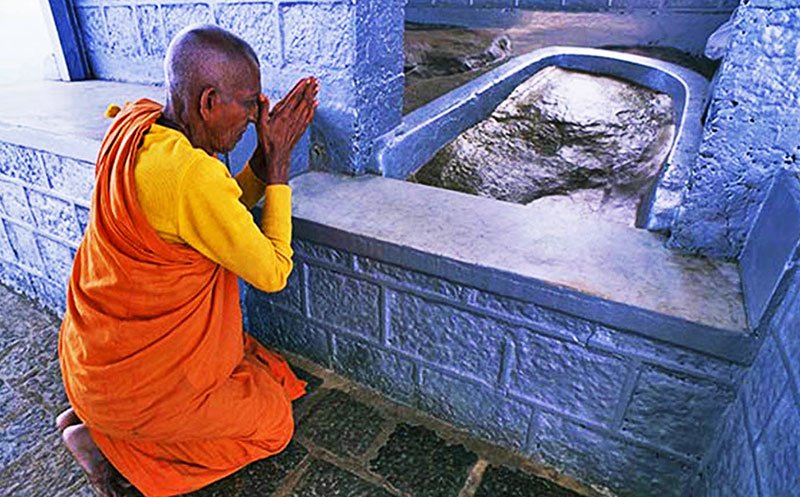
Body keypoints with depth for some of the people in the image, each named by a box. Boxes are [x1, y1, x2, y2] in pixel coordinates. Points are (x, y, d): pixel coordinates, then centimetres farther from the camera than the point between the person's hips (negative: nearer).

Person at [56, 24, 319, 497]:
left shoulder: (138, 124, -5)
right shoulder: (191, 175, -34)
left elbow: (227, 212, 2)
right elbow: (272, 272, -22)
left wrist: (267, 151, -8)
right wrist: (278, 163, -18)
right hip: (140, 374, -8)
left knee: (262, 368, 23)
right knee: (273, 422, 10)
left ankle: (93, 411, 21)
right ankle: (108, 440, 9)